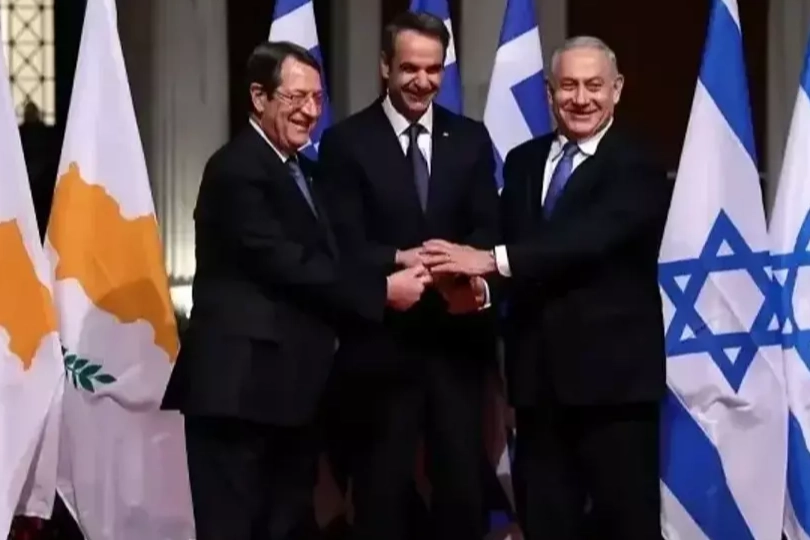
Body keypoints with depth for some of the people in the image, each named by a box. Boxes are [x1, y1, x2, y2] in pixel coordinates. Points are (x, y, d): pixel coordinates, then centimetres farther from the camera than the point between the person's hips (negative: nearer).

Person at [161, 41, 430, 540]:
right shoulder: (237, 169, -13)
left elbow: (321, 260, 14)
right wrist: (381, 291, -17)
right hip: (243, 384, -10)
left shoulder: (301, 170, 19)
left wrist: (399, 268, -1)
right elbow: (285, 264, -20)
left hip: (293, 385, 10)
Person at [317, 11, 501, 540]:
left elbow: (488, 228, 3)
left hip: (457, 336, 3)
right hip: (382, 339, -3)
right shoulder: (346, 142, -1)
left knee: (463, 482, 7)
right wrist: (400, 259, -25)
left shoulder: (471, 139, 10)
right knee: (382, 487, 6)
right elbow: (345, 243, -7)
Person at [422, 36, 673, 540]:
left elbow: (589, 238, -22)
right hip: (539, 372, 6)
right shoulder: (523, 161, 15)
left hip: (613, 371, -6)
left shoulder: (637, 167, -6)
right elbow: (511, 245, 14)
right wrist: (476, 278, -10)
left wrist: (494, 260, -29)